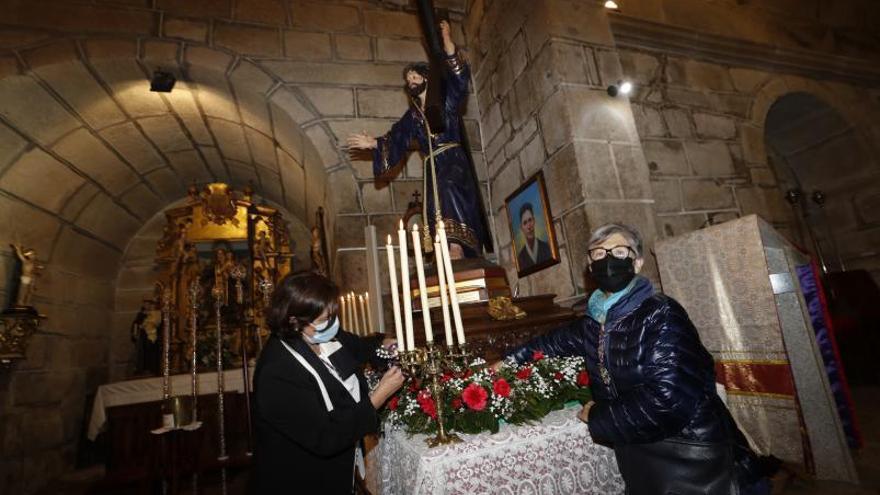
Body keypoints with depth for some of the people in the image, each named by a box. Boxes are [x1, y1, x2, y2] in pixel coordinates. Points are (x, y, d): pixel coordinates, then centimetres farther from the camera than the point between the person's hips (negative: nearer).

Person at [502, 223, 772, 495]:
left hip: (695, 464, -5)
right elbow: (553, 342, 19)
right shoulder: (595, 322, 0)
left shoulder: (661, 314, -20)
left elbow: (667, 401, -29)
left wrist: (597, 417, -16)